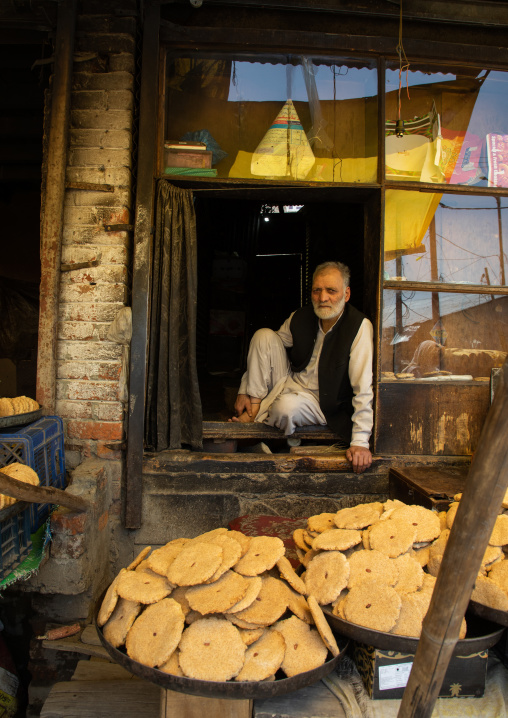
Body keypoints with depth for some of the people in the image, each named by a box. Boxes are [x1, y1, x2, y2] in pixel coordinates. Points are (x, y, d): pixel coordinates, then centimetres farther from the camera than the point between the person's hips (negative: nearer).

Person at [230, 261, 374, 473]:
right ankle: (254, 406, -11)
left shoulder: (359, 327, -22)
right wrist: (244, 391, 2)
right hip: (288, 384, 5)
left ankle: (256, 421, -2)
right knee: (264, 335, -12)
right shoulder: (300, 318, -7)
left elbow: (364, 387, -26)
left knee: (285, 407, -37)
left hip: (322, 402, -5)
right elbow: (265, 351, 7)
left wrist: (360, 442, -30)